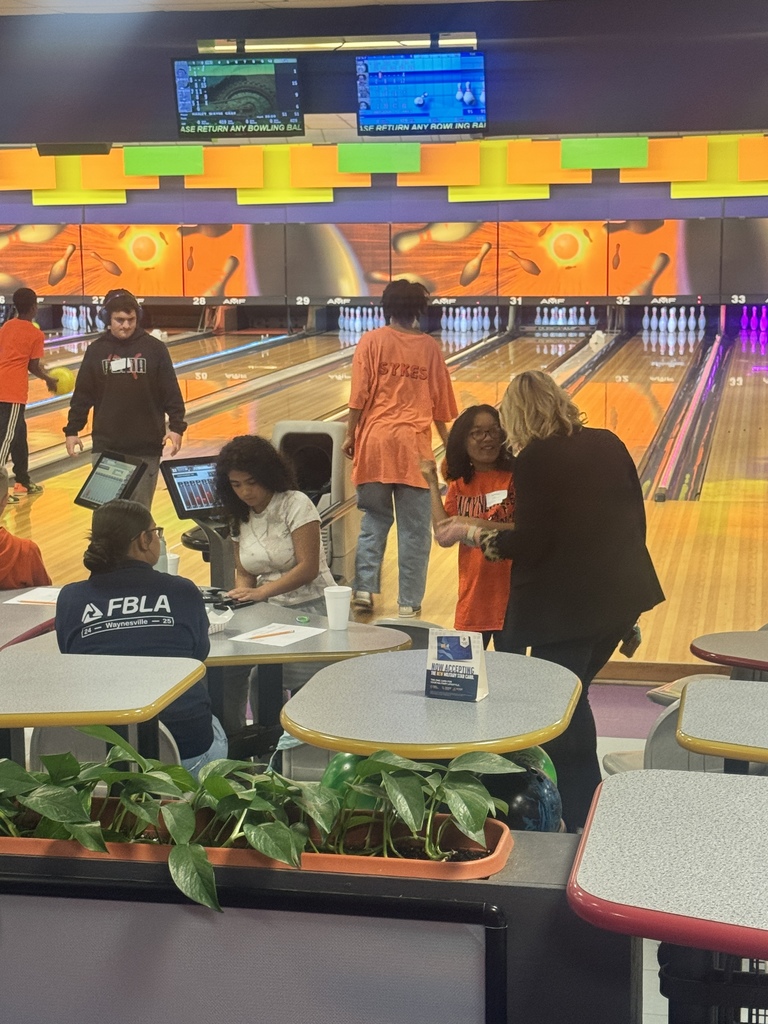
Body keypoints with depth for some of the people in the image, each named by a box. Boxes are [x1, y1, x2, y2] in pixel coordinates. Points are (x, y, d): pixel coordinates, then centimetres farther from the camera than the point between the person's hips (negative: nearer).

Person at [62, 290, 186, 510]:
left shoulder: (154, 348, -1)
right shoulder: (96, 350, 4)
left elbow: (171, 392, 0)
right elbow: (82, 395, 7)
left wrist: (176, 426, -8)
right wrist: (72, 430, 4)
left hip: (146, 446, -1)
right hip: (106, 446, 1)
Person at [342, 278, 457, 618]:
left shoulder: (371, 341, -1)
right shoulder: (429, 347, 4)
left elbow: (359, 397, -5)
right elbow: (440, 404, 8)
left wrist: (350, 436, 4)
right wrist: (448, 442, 20)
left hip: (375, 441, 0)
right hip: (413, 445, 0)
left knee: (374, 518, 13)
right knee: (414, 527, 4)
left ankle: (364, 588, 4)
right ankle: (409, 602, 6)